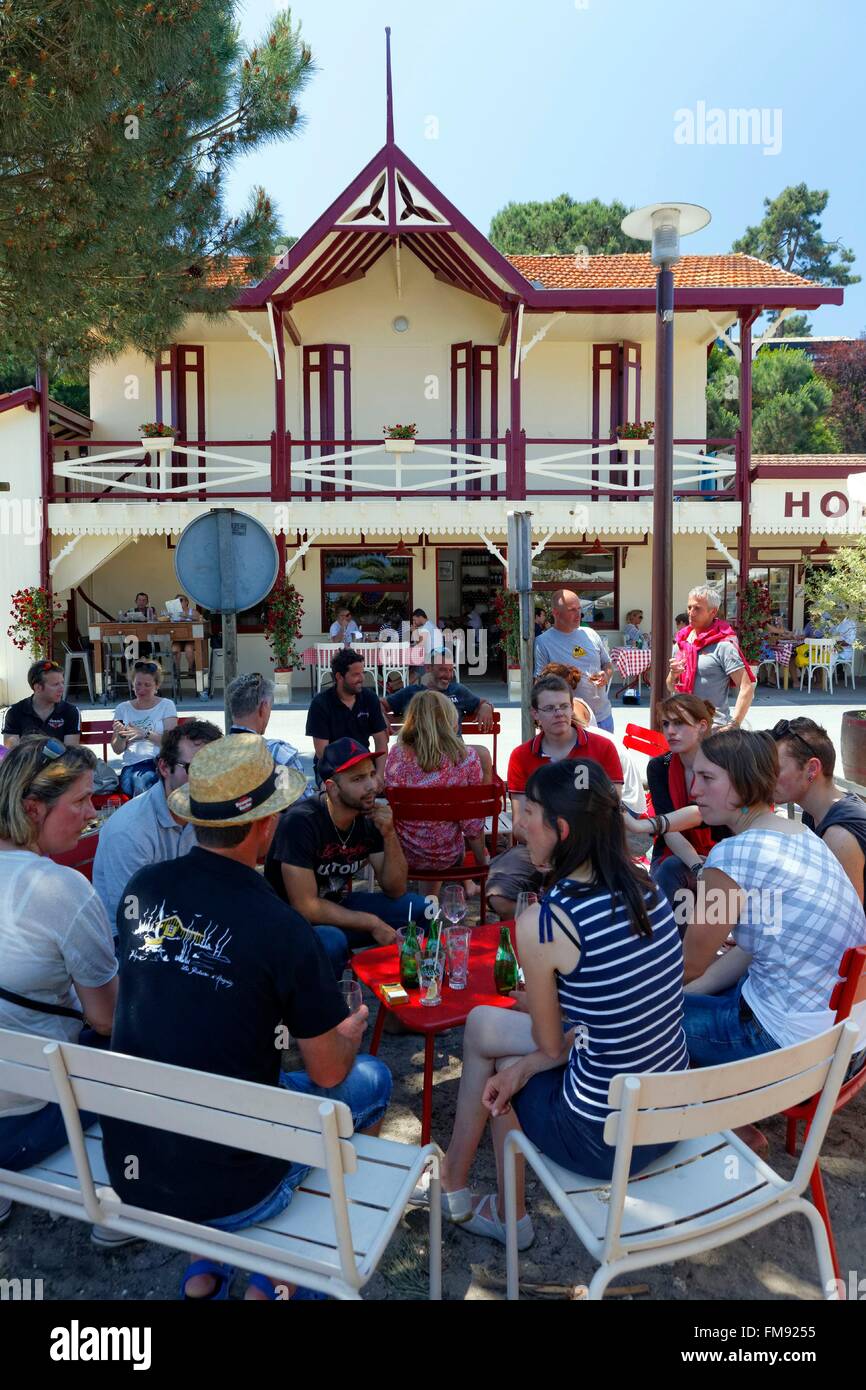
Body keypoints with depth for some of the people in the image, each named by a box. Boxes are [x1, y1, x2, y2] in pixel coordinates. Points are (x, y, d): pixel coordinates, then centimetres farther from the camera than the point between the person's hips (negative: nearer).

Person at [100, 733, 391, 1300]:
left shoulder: (143, 889, -7)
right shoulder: (282, 929, -22)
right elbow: (328, 1073, -9)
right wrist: (353, 1028, 13)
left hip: (126, 1172, 5)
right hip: (224, 1194, -5)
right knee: (371, 1078, 16)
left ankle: (206, 1267, 28)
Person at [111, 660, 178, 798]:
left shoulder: (167, 705, 12)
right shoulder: (123, 709, 17)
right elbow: (117, 750, 14)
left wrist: (146, 734, -17)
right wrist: (121, 736, -8)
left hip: (161, 761, -1)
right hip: (133, 765, 1)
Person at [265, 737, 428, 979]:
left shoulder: (370, 817, -6)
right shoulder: (301, 822, -25)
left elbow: (395, 891, -3)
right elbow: (305, 906, -26)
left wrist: (389, 834, -18)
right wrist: (372, 924, -21)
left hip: (339, 908, 6)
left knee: (418, 909, -7)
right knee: (331, 941, -37)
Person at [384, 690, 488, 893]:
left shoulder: (396, 754, -14)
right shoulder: (466, 758, -16)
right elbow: (472, 823, -11)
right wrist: (482, 865, 5)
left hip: (403, 855, 1)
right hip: (446, 857, -1)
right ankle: (465, 883, 44)